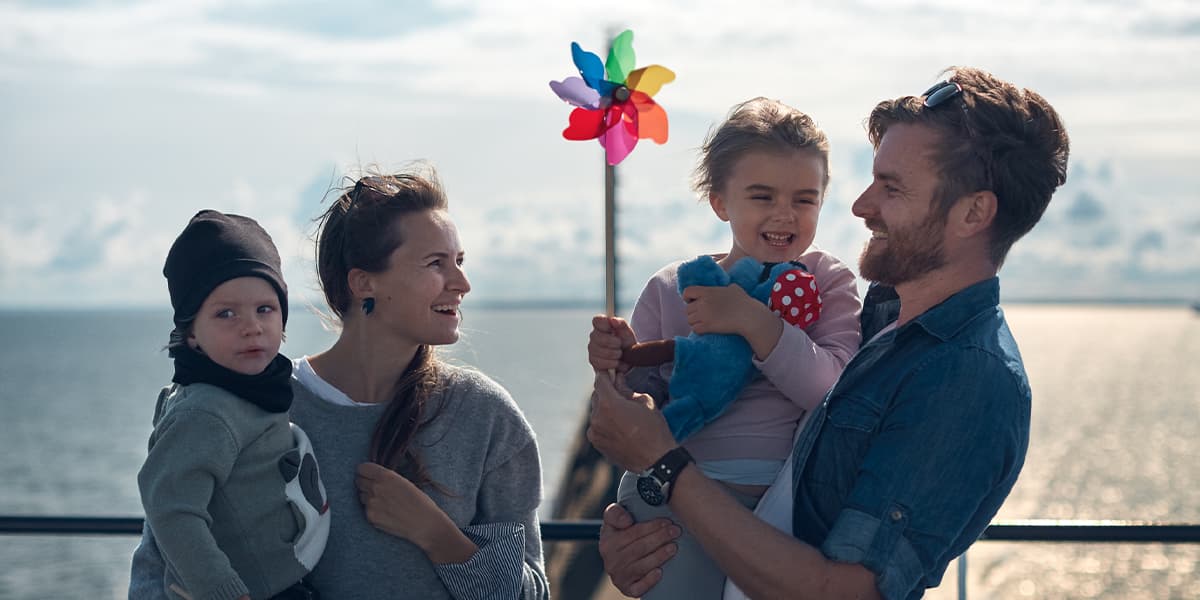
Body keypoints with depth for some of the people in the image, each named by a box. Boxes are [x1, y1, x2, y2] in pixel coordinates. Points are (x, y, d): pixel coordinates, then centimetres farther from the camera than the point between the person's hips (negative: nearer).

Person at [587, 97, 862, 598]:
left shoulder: (829, 283, 6)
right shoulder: (670, 289, 8)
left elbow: (836, 391, -10)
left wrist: (755, 322, -20)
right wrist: (621, 367, -10)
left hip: (785, 501, 0)